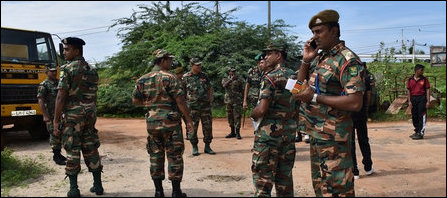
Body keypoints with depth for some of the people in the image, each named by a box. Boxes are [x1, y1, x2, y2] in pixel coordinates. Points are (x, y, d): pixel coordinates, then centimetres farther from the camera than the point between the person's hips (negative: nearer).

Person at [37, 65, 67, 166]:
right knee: (54, 135, -4)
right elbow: (40, 101, -13)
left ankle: (58, 154, 23)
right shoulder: (44, 85, -7)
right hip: (51, 115, -7)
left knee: (60, 134, 12)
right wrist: (45, 116, -19)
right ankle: (56, 156, 4)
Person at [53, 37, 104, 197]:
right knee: (91, 149, 10)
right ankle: (98, 185, 14)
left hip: (72, 114, -5)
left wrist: (56, 120, -10)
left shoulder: (67, 69, -9)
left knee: (72, 151, 1)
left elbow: (61, 96, -13)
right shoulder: (92, 70, 10)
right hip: (90, 114, 6)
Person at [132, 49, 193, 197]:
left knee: (155, 156, 13)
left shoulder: (142, 80, 6)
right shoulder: (169, 78, -11)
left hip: (151, 122, 5)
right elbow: (180, 101, -14)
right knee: (174, 157, 4)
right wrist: (188, 120, -8)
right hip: (170, 122, -5)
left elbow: (135, 100, 15)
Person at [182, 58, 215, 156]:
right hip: (193, 107, -3)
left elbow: (210, 88, 15)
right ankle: (194, 147, 16)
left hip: (205, 105, 3)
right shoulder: (185, 77, -1)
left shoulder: (204, 75, 8)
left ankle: (207, 146, 17)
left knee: (208, 126, 5)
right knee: (193, 127, 3)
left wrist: (210, 99, 5)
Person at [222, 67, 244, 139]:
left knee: (237, 116, -7)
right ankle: (232, 132, 18)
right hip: (228, 101, 3)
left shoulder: (238, 80, 6)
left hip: (237, 101, -3)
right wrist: (231, 79, -19)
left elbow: (241, 90, 8)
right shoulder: (225, 79, 10)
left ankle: (238, 133, -5)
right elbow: (224, 85, -13)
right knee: (230, 117, 8)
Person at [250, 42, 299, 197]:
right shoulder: (293, 75, 10)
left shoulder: (270, 77, -13)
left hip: (269, 132, -7)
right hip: (290, 131, 7)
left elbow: (262, 109, -19)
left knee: (263, 177, 0)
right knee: (285, 175, 15)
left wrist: (252, 115, 0)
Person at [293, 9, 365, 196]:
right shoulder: (319, 58, 12)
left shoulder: (347, 60, -16)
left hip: (334, 137, -9)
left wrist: (315, 98, -22)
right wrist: (306, 60, 3)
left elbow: (355, 103, -24)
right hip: (316, 132, 9)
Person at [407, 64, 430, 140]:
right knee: (414, 116, 10)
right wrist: (409, 101, 1)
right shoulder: (410, 80, 5)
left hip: (422, 98, -3)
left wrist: (428, 101, -8)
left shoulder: (424, 79, -1)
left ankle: (421, 133, -2)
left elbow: (427, 90, -1)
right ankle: (417, 131, 24)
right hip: (413, 98, 3)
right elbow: (409, 91, 7)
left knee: (422, 116, -5)